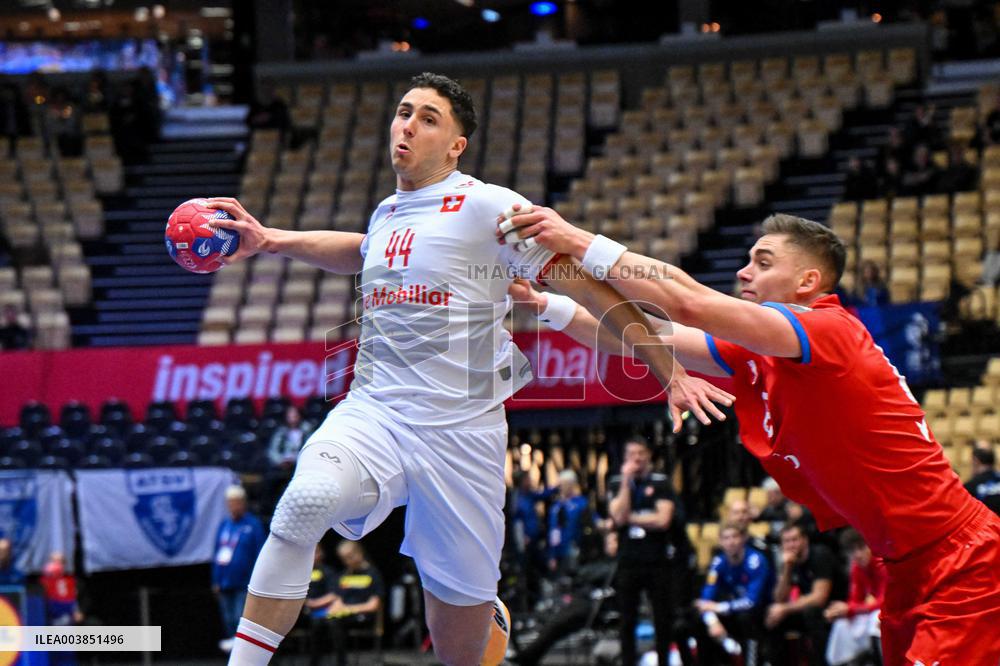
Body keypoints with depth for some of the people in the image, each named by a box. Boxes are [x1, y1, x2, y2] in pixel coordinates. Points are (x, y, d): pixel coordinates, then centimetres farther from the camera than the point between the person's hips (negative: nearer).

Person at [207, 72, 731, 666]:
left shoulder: (487, 207, -5)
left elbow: (591, 286, -5)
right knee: (306, 501, -30)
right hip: (372, 415, 3)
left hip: (461, 432, -3)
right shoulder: (387, 214, 14)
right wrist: (269, 240, 35)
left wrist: (671, 374, -8)